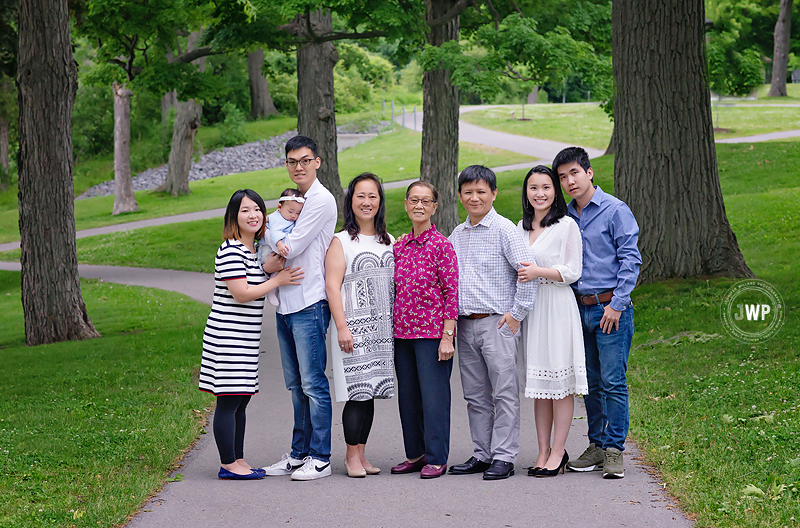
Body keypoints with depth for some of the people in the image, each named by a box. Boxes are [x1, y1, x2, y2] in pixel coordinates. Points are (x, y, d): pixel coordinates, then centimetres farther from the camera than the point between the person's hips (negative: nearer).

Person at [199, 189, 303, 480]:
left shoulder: (254, 250, 16)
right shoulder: (230, 251, -14)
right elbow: (242, 293, -18)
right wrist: (278, 280, -11)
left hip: (246, 340, 9)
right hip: (228, 337, -9)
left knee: (241, 402, 12)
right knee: (229, 401, -5)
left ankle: (238, 460, 18)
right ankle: (228, 464, -1)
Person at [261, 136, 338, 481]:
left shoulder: (322, 200, -9)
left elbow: (294, 246, -15)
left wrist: (270, 263, 3)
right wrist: (274, 262, -4)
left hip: (309, 303, -9)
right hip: (287, 304, 9)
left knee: (313, 383, -7)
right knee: (296, 385, 13)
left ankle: (320, 458, -3)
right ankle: (298, 454, 19)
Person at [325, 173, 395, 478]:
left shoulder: (389, 243, 15)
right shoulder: (341, 242, -1)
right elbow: (332, 286, -7)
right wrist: (342, 326, -15)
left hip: (382, 328, 5)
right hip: (353, 326, -5)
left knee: (370, 391, 6)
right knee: (358, 392, -8)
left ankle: (361, 455, 12)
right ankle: (352, 456, 0)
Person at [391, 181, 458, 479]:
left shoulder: (441, 245, -7)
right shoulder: (399, 245, 10)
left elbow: (452, 292, -9)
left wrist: (447, 336, -13)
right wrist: (393, 328, 11)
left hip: (432, 331, -6)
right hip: (403, 331, 6)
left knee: (434, 395, -2)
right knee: (408, 395, 12)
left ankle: (437, 458, 7)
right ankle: (416, 454, 23)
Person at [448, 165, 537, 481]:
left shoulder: (503, 229, -6)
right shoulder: (456, 235, 14)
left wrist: (517, 313, -11)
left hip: (497, 323, -6)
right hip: (465, 325, 7)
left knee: (504, 392, -3)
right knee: (476, 394, 10)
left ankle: (504, 457, -1)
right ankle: (482, 454, 17)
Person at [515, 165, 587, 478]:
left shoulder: (566, 226, -5)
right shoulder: (522, 227, 15)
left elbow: (572, 272, -7)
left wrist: (538, 271, -17)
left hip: (557, 307, -6)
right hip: (529, 308, 6)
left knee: (560, 381, -5)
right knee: (538, 382, 7)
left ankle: (558, 453, -1)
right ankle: (543, 451, 11)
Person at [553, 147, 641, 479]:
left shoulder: (615, 210, -5)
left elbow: (630, 260, -8)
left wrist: (616, 305, -12)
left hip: (611, 308, -6)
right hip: (580, 309, 6)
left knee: (613, 382, -8)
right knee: (590, 382, 9)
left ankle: (614, 450, -4)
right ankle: (596, 446, 16)